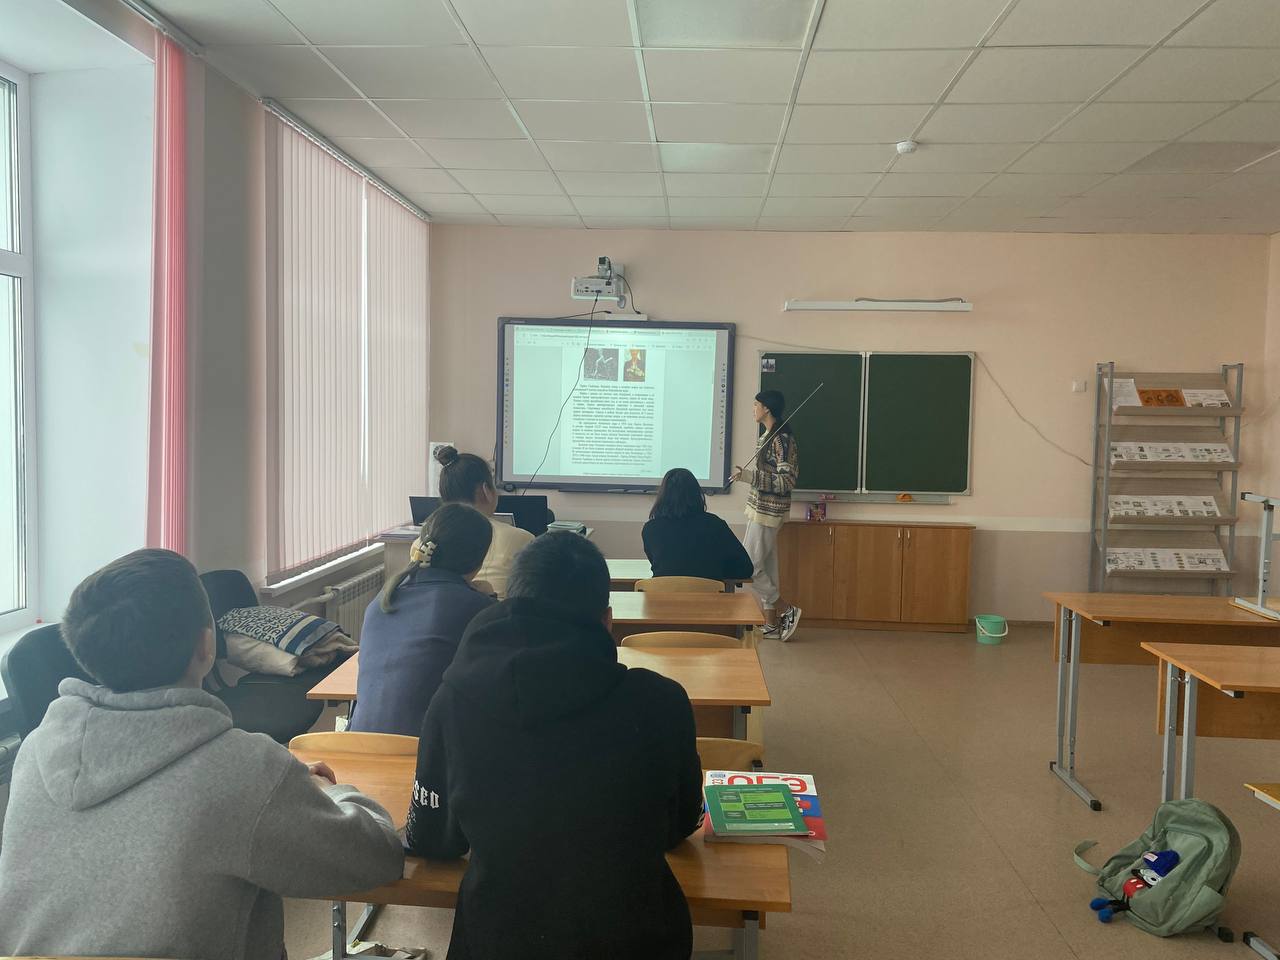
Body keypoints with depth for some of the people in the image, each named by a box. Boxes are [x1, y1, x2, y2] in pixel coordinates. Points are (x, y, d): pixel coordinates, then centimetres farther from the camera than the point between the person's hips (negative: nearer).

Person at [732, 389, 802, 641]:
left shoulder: (782, 439, -18)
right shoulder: (768, 435, 12)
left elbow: (787, 481, -23)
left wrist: (749, 476, -27)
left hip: (768, 512, -10)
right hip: (761, 509, 10)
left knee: (749, 567, -7)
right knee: (766, 568, 11)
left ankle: (786, 611, 4)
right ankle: (772, 625, 15)